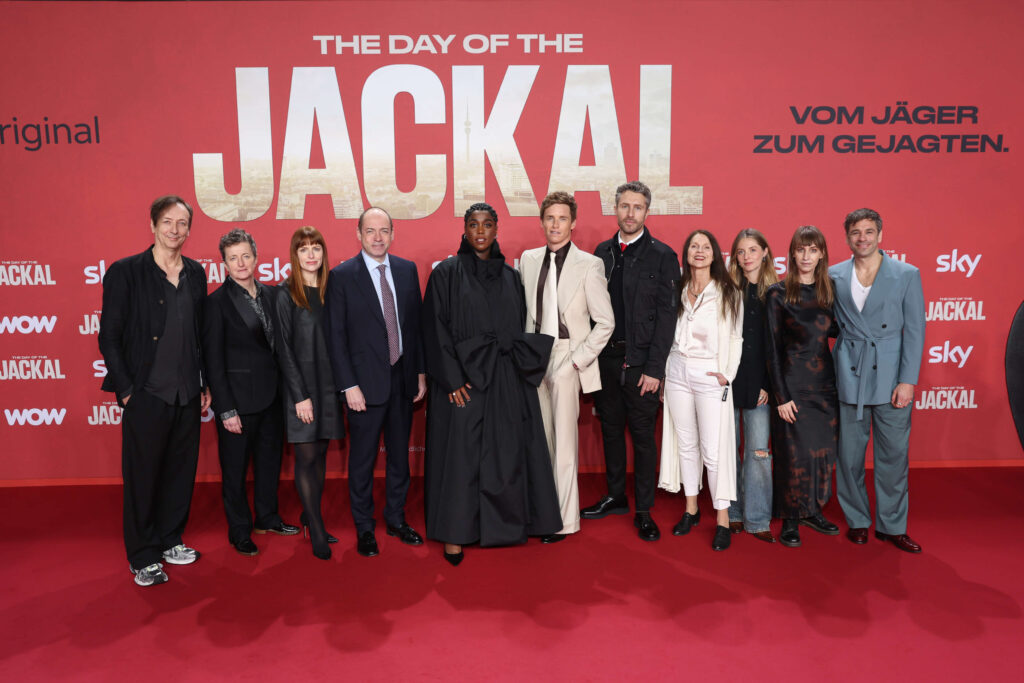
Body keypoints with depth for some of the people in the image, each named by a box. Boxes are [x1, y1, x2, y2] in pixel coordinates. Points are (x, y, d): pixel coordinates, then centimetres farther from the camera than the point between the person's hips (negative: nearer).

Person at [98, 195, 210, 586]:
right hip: (146, 395, -4)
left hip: (188, 395, 5)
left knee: (181, 471, 14)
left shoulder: (195, 274, 8)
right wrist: (126, 389, -9)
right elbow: (109, 337, -6)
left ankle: (170, 540, 31)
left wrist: (206, 384, 8)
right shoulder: (125, 272, -6)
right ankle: (142, 557, 20)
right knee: (142, 476, 6)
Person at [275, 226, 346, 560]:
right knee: (306, 457, 0)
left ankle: (311, 517, 25)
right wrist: (300, 395, -13)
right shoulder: (286, 294, -6)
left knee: (320, 452, 11)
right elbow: (283, 348, -9)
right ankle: (317, 533, 7)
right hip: (300, 384, -5)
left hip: (328, 383, 5)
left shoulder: (329, 290, 8)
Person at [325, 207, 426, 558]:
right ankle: (364, 528, 24)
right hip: (366, 382, -4)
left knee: (400, 455, 16)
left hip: (403, 379, 4)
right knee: (362, 460, 8)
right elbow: (336, 336, -8)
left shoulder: (407, 269, 5)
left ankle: (396, 519, 33)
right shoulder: (342, 275, -6)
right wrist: (349, 386, -12)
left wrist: (420, 371, 5)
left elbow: (416, 324, 9)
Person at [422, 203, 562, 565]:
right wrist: (452, 379, -14)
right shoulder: (446, 273, -2)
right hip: (464, 379, -4)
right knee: (461, 454, 1)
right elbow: (436, 330, -7)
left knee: (507, 452, 8)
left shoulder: (510, 276, 11)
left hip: (506, 382, 4)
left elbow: (519, 330, 13)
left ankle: (503, 524, 24)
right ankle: (454, 533, 14)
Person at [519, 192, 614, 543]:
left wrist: (577, 360, -9)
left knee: (564, 442, 0)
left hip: (566, 358, -4)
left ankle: (565, 520, 12)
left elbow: (605, 322, -4)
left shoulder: (589, 265, -5)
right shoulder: (527, 259, 10)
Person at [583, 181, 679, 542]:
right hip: (605, 359, 4)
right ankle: (615, 497, 30)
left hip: (640, 363, -4)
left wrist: (654, 368, -12)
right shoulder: (602, 252, 10)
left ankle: (644, 512, 16)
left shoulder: (662, 255, -4)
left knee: (643, 436, 4)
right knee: (610, 429, 14)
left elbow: (666, 314, -8)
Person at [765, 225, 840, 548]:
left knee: (822, 448, 10)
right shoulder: (778, 294, -6)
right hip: (793, 383, -4)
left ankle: (813, 510, 28)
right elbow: (773, 348, -8)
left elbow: (834, 331, 13)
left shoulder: (829, 291, 7)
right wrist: (780, 396, -11)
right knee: (794, 451, 0)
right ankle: (790, 520, 14)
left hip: (825, 381, 5)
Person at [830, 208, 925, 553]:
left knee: (893, 456, 5)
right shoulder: (834, 276, 5)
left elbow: (914, 331, -1)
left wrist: (908, 381, -8)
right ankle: (857, 521, 24)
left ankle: (892, 526, 21)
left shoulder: (907, 275, 1)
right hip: (849, 378, 1)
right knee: (849, 455, 7)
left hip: (891, 379, -1)